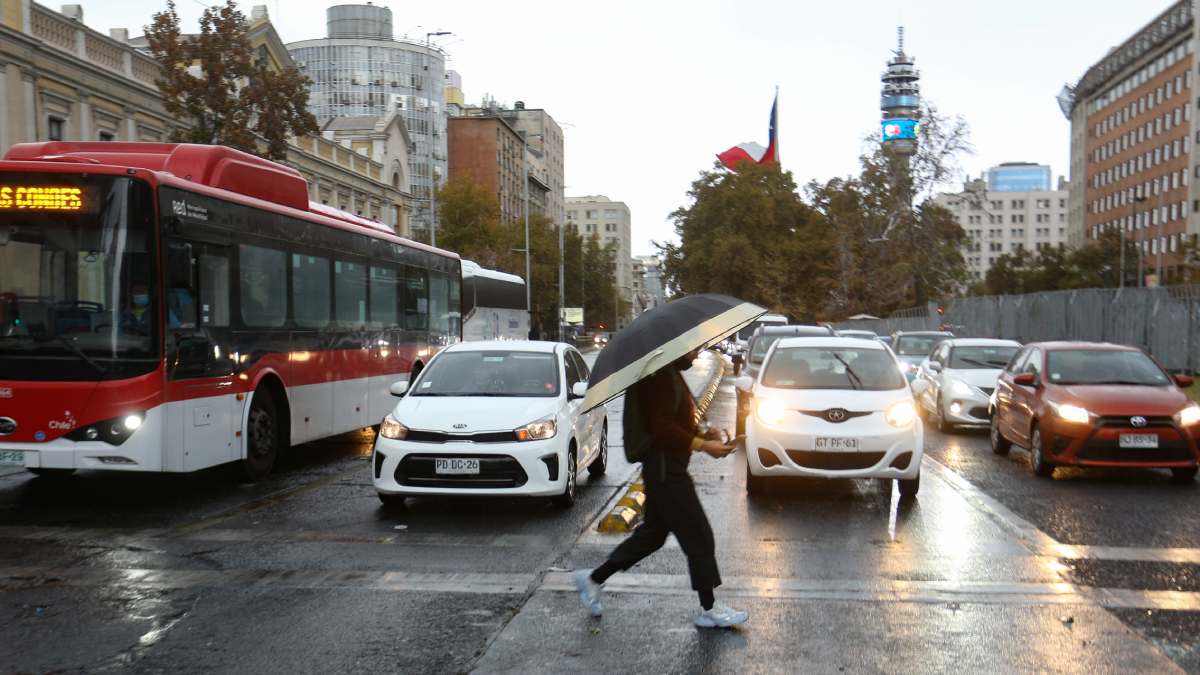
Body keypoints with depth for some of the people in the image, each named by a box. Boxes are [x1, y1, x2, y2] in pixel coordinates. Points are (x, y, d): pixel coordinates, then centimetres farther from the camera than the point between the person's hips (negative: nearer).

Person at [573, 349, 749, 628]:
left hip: (668, 470, 11)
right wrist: (703, 445, -21)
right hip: (666, 471, -11)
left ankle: (593, 579, 24)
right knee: (699, 537, -3)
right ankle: (708, 610, 7)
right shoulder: (661, 377, -18)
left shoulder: (672, 375, 15)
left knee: (652, 534, 17)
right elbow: (662, 427, -24)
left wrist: (702, 434, 7)